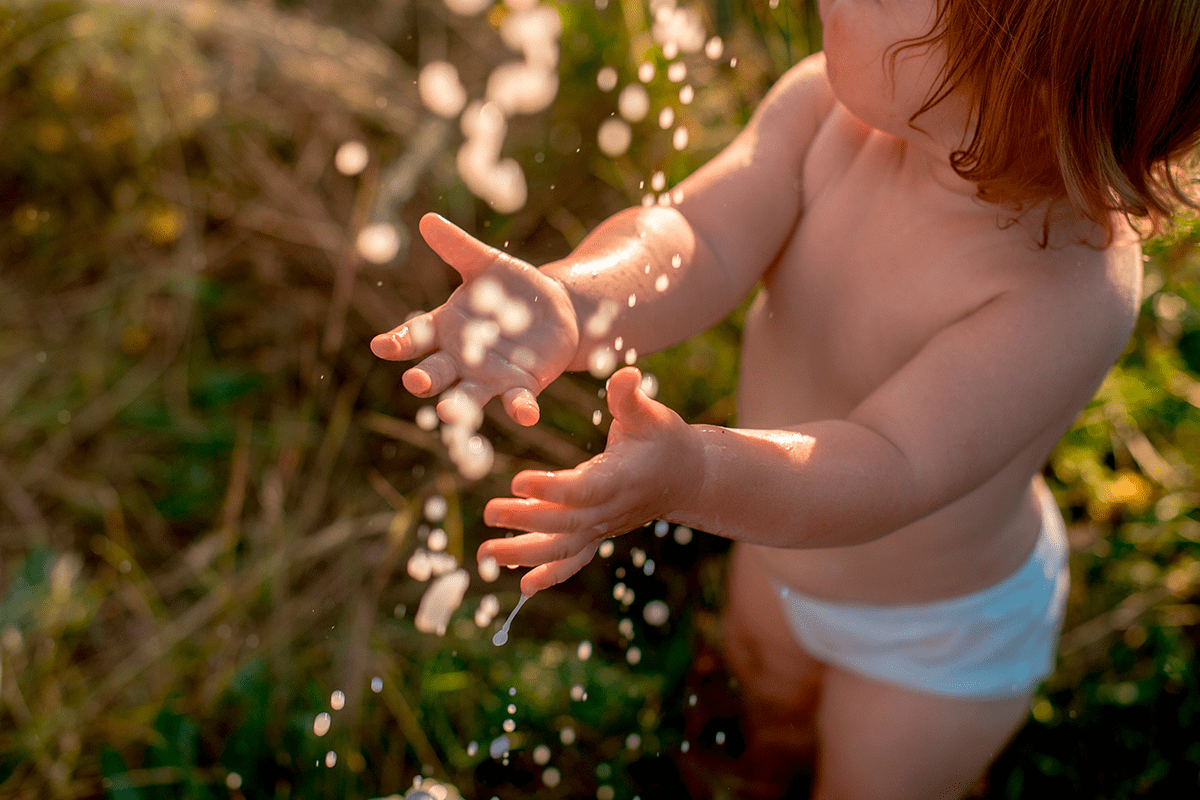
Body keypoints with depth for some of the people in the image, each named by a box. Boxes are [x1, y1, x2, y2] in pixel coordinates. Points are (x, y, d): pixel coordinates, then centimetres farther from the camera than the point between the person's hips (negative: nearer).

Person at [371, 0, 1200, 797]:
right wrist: (570, 300, -54)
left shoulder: (1074, 287, -41)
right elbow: (700, 246, -32)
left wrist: (694, 476, -63)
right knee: (766, 672, 36)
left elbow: (888, 472, -45)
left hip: (939, 628, -5)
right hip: (789, 525, 5)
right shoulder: (828, 103, -26)